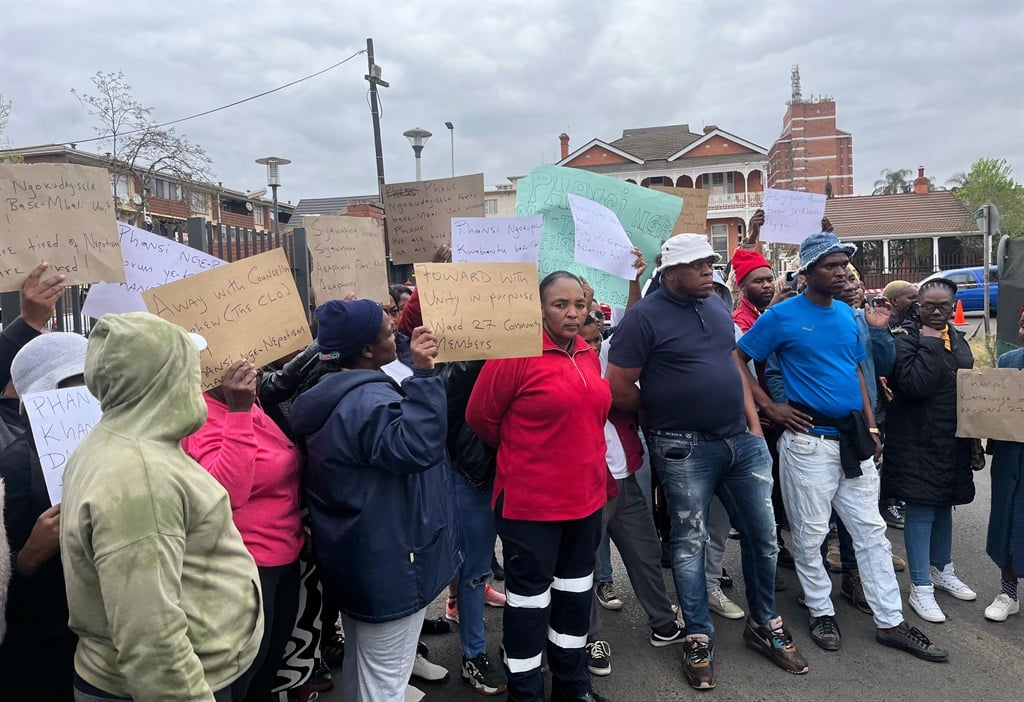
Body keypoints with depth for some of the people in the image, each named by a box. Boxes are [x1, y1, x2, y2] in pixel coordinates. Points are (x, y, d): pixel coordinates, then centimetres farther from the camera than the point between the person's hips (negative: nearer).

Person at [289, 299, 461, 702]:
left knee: (359, 666, 26)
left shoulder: (328, 391, 8)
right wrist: (422, 375, -39)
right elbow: (416, 447, -37)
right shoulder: (370, 399, -25)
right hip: (385, 562, -10)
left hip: (354, 557, 10)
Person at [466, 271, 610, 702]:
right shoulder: (517, 352, -16)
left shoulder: (587, 354, 5)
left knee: (576, 588, 19)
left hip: (585, 495, 7)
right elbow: (480, 416, -9)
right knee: (530, 594, 6)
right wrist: (521, 452, 4)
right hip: (531, 499, -7)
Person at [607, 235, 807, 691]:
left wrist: (754, 426, 9)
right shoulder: (645, 317, -12)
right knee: (690, 543, 7)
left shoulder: (717, 305, 9)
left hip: (742, 441, 7)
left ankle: (764, 625, 34)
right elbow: (619, 389, -12)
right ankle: (699, 637, 25)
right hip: (686, 451, -6)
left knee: (763, 535, 14)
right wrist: (665, 412, 2)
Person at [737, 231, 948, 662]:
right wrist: (769, 407, -10)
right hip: (809, 440, -6)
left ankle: (890, 622, 21)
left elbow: (856, 371, 17)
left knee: (871, 531, 11)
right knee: (811, 533, 6)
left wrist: (871, 426, 11)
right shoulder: (782, 316, -9)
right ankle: (821, 612, 24)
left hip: (853, 439, 6)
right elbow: (736, 359, -8)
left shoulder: (847, 314, 10)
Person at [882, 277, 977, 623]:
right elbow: (914, 384, -24)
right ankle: (921, 589, 7)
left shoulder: (957, 338, 12)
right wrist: (931, 344, -20)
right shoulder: (906, 336, -12)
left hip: (953, 439, 7)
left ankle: (942, 570, 37)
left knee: (944, 505, 19)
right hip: (918, 441, -7)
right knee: (921, 510, -2)